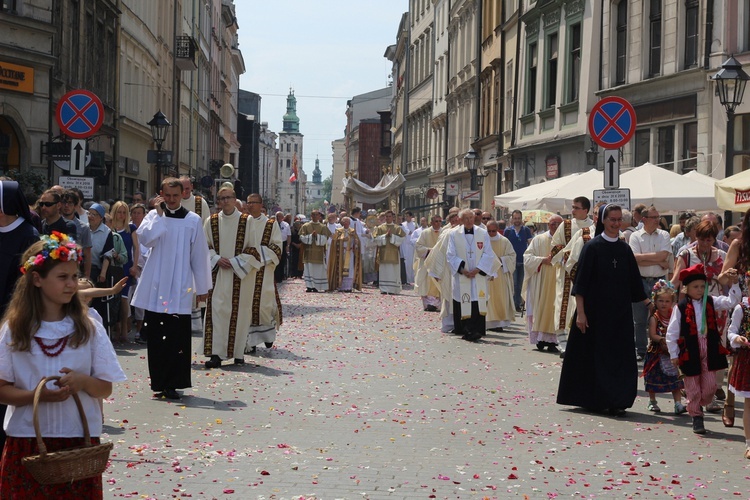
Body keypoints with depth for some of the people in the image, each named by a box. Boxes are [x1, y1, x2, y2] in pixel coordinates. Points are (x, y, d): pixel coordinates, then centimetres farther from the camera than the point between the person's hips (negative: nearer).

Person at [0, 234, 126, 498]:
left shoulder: (88, 329, 3)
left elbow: (105, 388, 4)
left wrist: (82, 381, -17)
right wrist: (37, 395, -19)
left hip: (80, 440, 1)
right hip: (27, 442, -1)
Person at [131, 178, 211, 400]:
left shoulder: (193, 220, 2)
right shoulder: (154, 216, 6)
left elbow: (199, 255, 4)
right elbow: (145, 238, -12)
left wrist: (202, 287, 5)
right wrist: (159, 213, -12)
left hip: (180, 288, -2)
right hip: (155, 287, 2)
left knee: (177, 337, -4)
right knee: (156, 337, 4)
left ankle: (172, 384, 2)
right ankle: (160, 383, 13)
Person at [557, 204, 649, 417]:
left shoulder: (625, 249, 8)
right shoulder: (592, 247, -7)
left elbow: (634, 282, 14)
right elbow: (581, 282, -9)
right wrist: (580, 312, -14)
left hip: (619, 313, 4)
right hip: (595, 310, -4)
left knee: (620, 357, 0)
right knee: (592, 355, 1)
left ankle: (615, 402, 5)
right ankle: (590, 400, 11)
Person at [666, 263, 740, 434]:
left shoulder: (711, 302, 5)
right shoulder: (680, 307, -7)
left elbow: (732, 301, -2)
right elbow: (672, 332, -4)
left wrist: (734, 284, -16)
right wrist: (674, 354, -4)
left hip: (710, 351, 3)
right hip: (690, 353, -3)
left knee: (710, 386, 3)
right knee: (693, 388, 4)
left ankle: (700, 406, 30)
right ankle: (696, 416, 17)